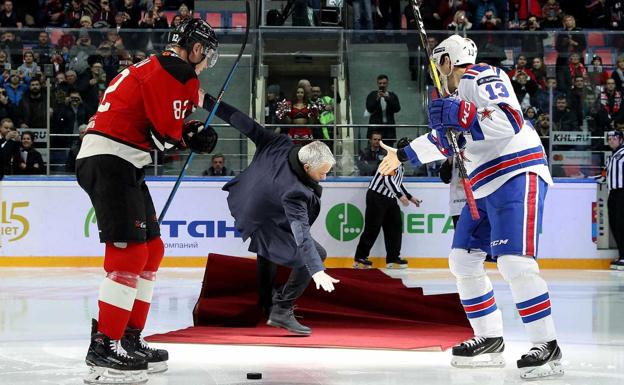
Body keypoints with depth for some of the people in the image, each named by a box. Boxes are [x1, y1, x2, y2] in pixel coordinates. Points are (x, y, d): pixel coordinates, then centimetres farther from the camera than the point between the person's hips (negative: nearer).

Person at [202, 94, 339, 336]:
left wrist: (209, 102, -12)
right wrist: (317, 270, -53)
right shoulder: (293, 191, -41)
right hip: (264, 227, -9)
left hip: (248, 205, 9)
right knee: (316, 255, -11)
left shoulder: (279, 145, -24)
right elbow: (301, 234, -47)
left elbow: (246, 125, -19)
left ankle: (267, 305, 51)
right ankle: (282, 311, -7)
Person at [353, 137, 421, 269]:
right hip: (376, 196, -10)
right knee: (372, 228, -7)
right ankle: (359, 259, -1)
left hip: (389, 198, 10)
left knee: (395, 226, 6)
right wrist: (400, 196, -23)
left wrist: (410, 197, 20)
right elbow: (388, 180, -25)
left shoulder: (400, 165, 17)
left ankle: (393, 259, 11)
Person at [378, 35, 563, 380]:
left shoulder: (483, 77, -9)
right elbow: (444, 140, 33)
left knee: (514, 261, -20)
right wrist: (402, 155, 40)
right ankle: (489, 340, 15)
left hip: (517, 175, -11)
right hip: (485, 186, 11)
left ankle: (547, 348, -16)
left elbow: (508, 123, -25)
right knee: (464, 259, 9)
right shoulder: (458, 93, 21)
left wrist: (460, 116, -25)